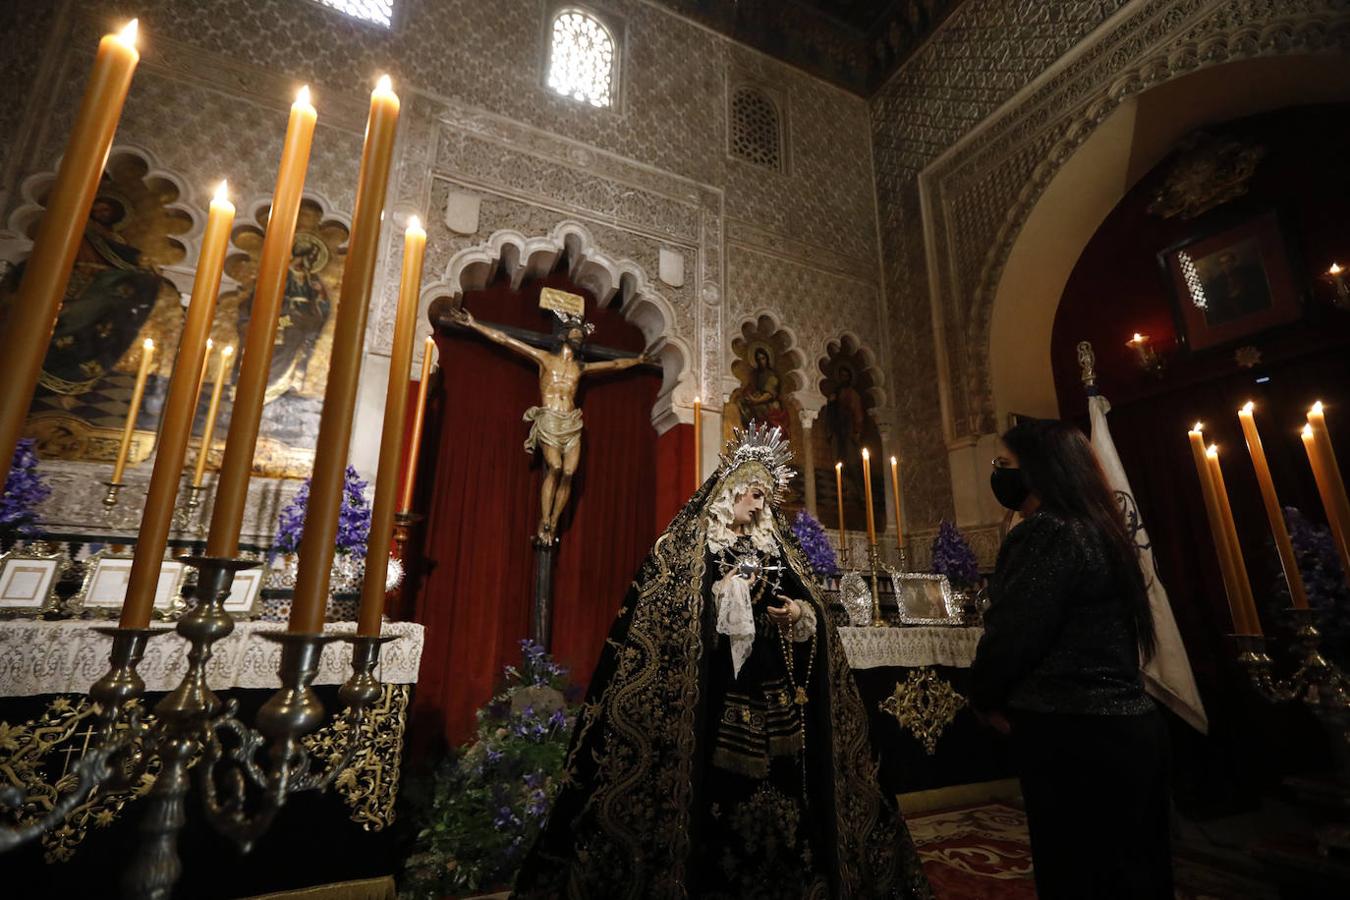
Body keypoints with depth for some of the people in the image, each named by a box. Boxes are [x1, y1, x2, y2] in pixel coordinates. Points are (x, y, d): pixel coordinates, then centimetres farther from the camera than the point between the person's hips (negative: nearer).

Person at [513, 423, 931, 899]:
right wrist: (725, 591, -12)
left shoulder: (775, 547, 15)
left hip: (775, 686, 5)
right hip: (718, 689, -5)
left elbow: (808, 601, 18)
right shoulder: (690, 544, -1)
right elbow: (660, 613, -8)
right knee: (722, 783, -3)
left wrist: (800, 612, -5)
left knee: (781, 780, 9)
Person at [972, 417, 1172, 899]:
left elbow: (1012, 635, -22)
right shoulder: (1097, 528, 11)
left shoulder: (1048, 533, -19)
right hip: (1127, 725, 10)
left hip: (1076, 739, -10)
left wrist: (985, 698, -3)